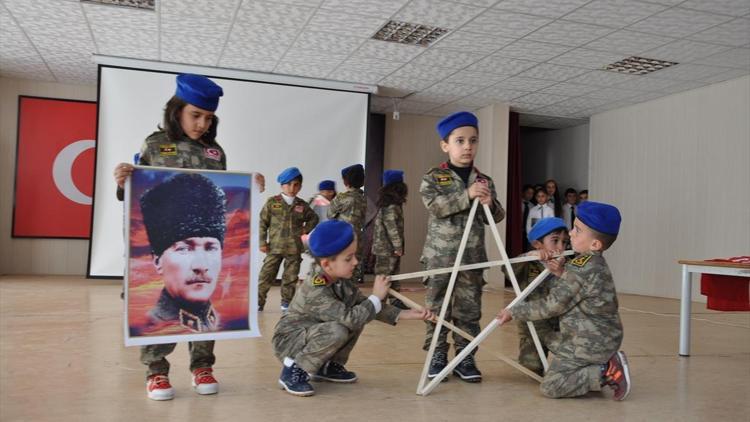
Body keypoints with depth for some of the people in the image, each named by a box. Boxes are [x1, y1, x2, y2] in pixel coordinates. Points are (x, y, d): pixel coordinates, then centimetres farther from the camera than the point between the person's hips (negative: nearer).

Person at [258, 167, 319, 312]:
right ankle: (258, 301, 7)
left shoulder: (302, 205, 6)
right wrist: (262, 242, -4)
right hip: (274, 247, -2)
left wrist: (306, 229, 6)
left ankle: (286, 302, 20)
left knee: (290, 277, 8)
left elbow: (314, 218, 21)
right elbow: (262, 223, 1)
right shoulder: (272, 202, -1)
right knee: (266, 275, -1)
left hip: (294, 248, 2)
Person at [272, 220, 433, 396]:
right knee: (337, 331, -33)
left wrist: (407, 314, -6)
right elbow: (349, 318, -38)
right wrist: (376, 297, -26)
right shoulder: (315, 290, -32)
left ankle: (326, 366, 9)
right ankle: (293, 370, -13)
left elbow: (365, 306, 0)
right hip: (289, 340, -8)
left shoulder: (341, 281, -6)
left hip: (311, 333, 9)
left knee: (360, 314, -5)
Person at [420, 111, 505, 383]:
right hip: (440, 256, -3)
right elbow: (435, 206, -18)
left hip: (473, 258, 3)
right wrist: (467, 195, -24)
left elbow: (497, 217, 8)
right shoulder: (433, 177, -1)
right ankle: (437, 356, 17)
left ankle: (465, 357, 18)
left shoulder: (484, 181, 9)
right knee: (437, 308, 5)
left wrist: (489, 203, -14)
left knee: (469, 310, 7)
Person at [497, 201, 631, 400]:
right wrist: (562, 273, -7)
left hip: (589, 343, -10)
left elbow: (551, 306, -18)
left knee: (550, 385, -11)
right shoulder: (595, 263, 8)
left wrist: (514, 312, -10)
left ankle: (606, 373, -10)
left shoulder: (581, 268, -22)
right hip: (600, 339, 10)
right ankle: (607, 363, 11)